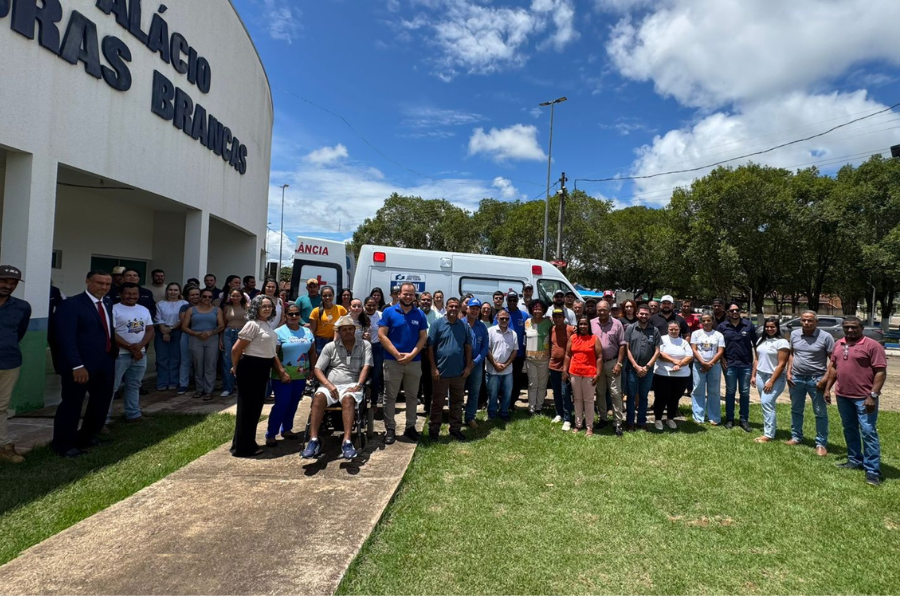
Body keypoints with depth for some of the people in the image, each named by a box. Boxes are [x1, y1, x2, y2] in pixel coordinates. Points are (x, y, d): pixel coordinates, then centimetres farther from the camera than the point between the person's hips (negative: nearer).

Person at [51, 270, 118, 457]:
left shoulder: (108, 303, 12)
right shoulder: (71, 304, -12)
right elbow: (67, 338, -19)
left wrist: (114, 353, 5)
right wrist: (77, 365, -25)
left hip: (106, 364, 8)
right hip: (81, 365, -7)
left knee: (101, 403, 17)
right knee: (71, 405, 6)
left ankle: (86, 437, 36)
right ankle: (63, 444, 23)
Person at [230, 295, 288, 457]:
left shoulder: (267, 326, 13)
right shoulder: (253, 325, -14)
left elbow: (271, 352, 18)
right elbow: (236, 350, -16)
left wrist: (281, 371, 15)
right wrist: (236, 368, -2)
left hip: (263, 369, 9)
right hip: (250, 368, -9)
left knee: (256, 407, 15)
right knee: (247, 408, -1)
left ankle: (249, 444, 27)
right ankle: (241, 448, 9)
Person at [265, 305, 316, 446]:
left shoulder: (307, 332, 10)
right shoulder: (279, 332, -6)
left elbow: (312, 352, 13)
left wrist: (312, 370, 5)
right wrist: (280, 373, -16)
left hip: (301, 376, 5)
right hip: (283, 376, -5)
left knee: (293, 403, 12)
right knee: (281, 404, -7)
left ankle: (286, 429, 27)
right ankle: (270, 434, 2)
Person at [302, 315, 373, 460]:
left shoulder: (365, 345, 12)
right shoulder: (330, 347, 13)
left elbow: (366, 367, 3)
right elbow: (317, 369, 8)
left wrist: (358, 385, -14)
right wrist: (329, 385, -9)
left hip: (351, 386, -1)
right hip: (330, 385, 2)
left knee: (348, 398, -36)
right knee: (319, 397, -31)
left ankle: (346, 442, -42)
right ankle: (313, 441, -33)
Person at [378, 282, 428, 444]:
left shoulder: (420, 314, 5)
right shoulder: (389, 312, -2)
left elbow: (423, 337, 3)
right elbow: (382, 335, -7)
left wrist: (411, 355, -11)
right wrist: (397, 354, -14)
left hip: (414, 362, 2)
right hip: (393, 361, -2)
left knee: (412, 396, 11)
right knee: (390, 396, 4)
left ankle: (410, 426, 23)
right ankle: (390, 428, 13)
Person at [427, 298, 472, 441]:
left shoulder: (464, 325, 5)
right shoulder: (437, 324, -5)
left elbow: (468, 346, 8)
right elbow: (430, 347, -5)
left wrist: (468, 366, 1)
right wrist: (433, 368, -10)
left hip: (459, 372, 3)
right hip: (441, 371, -3)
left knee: (457, 402, 13)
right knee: (437, 402, 7)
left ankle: (456, 429, 25)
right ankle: (433, 430, 18)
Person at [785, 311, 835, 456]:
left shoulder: (825, 337, -11)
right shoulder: (794, 334, 3)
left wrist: (826, 378, -15)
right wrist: (789, 372, 4)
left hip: (816, 379, -4)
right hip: (796, 377, 5)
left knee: (820, 413, 3)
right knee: (796, 410, 15)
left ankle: (821, 444, 11)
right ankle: (796, 437, 28)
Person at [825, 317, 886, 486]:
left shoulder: (872, 345, -10)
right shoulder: (839, 344, 10)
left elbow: (881, 372, -13)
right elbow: (833, 367, 18)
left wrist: (873, 395, -18)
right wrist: (828, 388, 15)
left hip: (864, 397, -7)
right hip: (843, 396, 7)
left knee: (868, 432, -6)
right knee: (849, 429, 16)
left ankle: (872, 470, -1)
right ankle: (855, 460, 29)